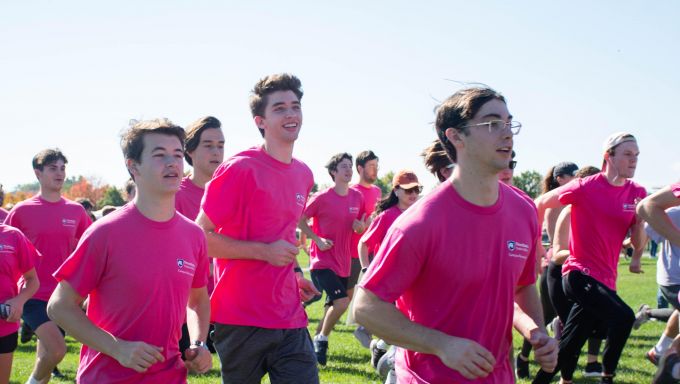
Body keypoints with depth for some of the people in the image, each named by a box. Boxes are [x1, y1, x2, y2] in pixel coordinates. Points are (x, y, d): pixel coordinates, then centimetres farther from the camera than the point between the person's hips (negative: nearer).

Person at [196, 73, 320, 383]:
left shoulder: (304, 175, 10)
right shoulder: (239, 169, -11)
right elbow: (201, 237, -11)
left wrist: (294, 273, 9)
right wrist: (265, 252, -18)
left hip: (290, 319, 5)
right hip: (241, 320, -5)